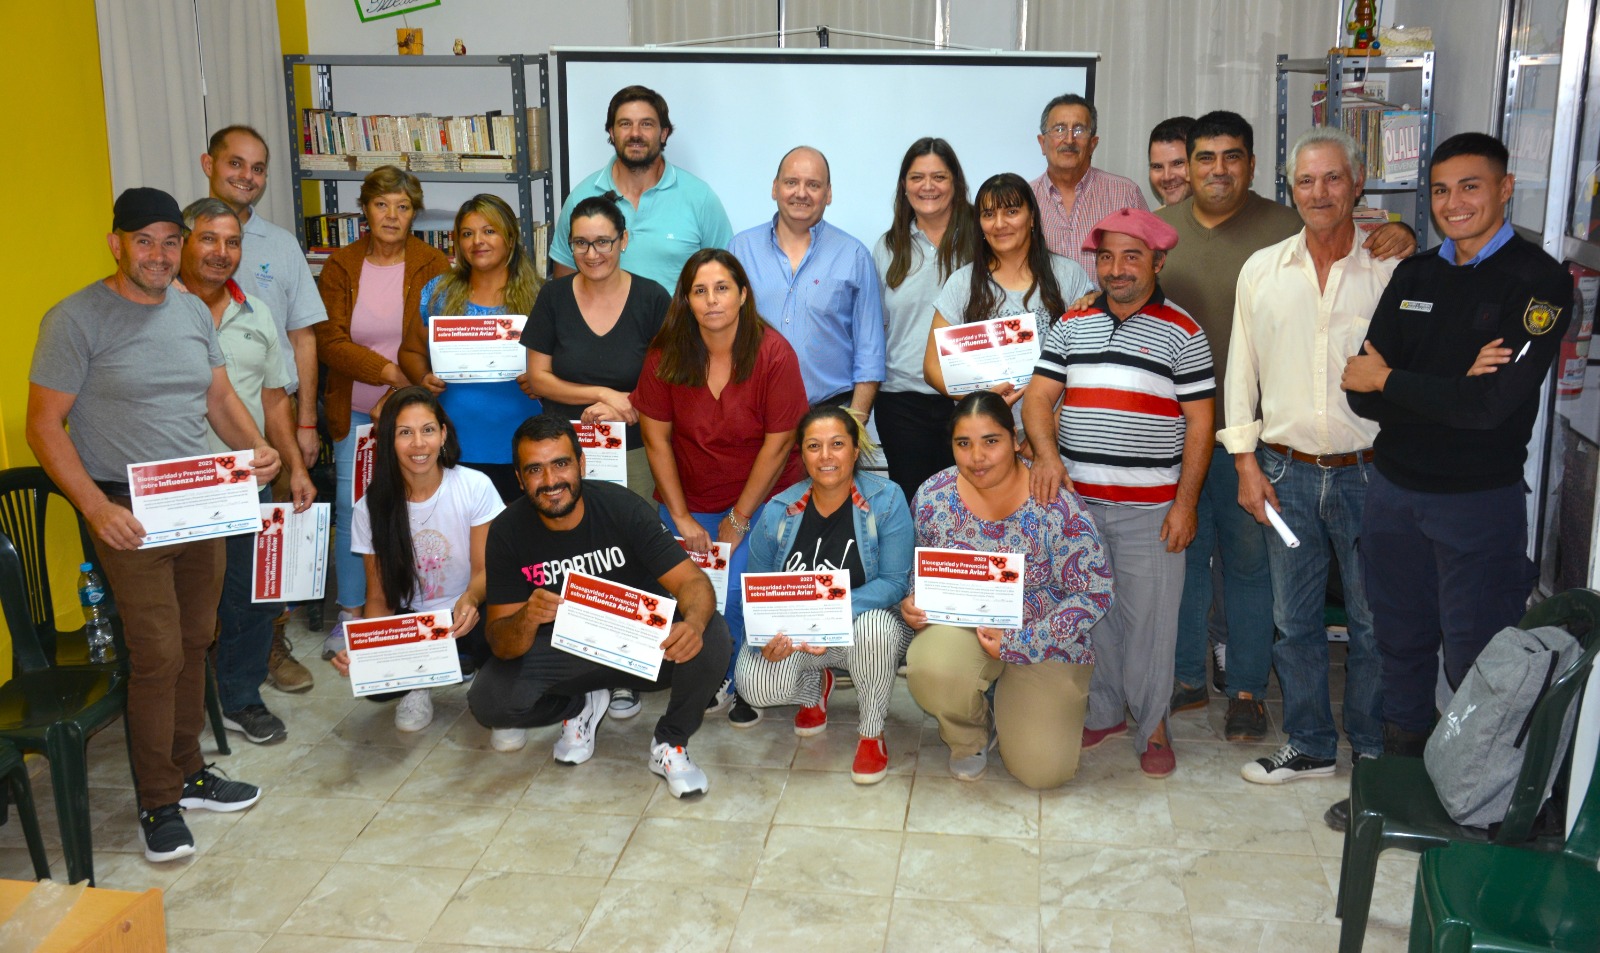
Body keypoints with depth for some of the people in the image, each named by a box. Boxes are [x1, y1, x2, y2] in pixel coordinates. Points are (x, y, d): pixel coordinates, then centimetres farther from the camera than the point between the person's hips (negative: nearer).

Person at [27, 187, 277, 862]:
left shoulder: (193, 313, 10)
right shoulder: (76, 320, -10)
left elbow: (220, 397, 15)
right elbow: (44, 425, -11)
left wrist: (256, 447, -6)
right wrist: (95, 507, -21)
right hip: (128, 514, -6)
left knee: (195, 644, 14)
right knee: (157, 656, -6)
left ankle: (188, 773, 29)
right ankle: (158, 803, 9)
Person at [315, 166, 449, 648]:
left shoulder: (433, 266, -1)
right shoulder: (341, 266, 4)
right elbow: (329, 341, -4)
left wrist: (399, 398, -16)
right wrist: (389, 370, -17)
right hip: (354, 412, 2)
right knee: (350, 508, 1)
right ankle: (351, 615, 13)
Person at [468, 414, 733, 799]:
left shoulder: (622, 507, -19)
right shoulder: (508, 531, -13)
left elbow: (693, 581, -23)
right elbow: (501, 644, -13)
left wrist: (693, 623, -47)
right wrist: (526, 620, -38)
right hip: (564, 649, 2)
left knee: (712, 636, -31)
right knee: (487, 701, -23)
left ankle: (670, 742, -3)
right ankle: (581, 705, 10)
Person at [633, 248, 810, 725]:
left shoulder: (774, 353, -15)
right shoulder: (666, 354, -7)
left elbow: (778, 444, -12)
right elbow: (656, 438, -2)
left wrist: (738, 520, -10)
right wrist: (682, 517, -5)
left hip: (760, 500, -2)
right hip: (687, 502, 3)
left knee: (738, 592, -18)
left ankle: (746, 683, 9)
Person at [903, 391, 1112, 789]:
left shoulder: (1055, 504, -20)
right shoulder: (932, 496, -8)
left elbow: (1095, 594, -16)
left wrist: (1018, 644, -21)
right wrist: (911, 602, -14)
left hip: (1045, 641, -1)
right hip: (960, 629, 2)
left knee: (1043, 770, -12)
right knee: (929, 667, -35)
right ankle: (969, 738, 3)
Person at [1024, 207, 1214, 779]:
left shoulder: (1181, 333, 0)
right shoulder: (1071, 325, 10)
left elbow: (1199, 424, -2)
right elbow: (1039, 395, 4)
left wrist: (1185, 503, -8)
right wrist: (1046, 453, -15)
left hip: (1149, 506, -3)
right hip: (1075, 498, 3)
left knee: (1149, 615, 2)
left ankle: (1152, 724, 17)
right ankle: (1103, 711, 28)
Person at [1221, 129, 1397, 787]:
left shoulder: (1391, 271, -3)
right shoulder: (1262, 270, 4)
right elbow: (1242, 370, 7)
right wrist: (1246, 463, 2)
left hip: (1368, 472, -2)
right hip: (1286, 472, 2)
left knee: (1374, 619, 8)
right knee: (1294, 620, 10)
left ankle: (1375, 749, 26)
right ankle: (1309, 746, 25)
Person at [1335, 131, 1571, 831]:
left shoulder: (1539, 282, -11)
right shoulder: (1414, 275, 6)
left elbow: (1491, 404, -22)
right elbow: (1362, 394, -3)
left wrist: (1387, 380, -10)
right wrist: (1453, 389, -18)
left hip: (1480, 500, -5)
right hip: (1394, 489, 5)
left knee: (1476, 665, 6)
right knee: (1402, 642, 17)